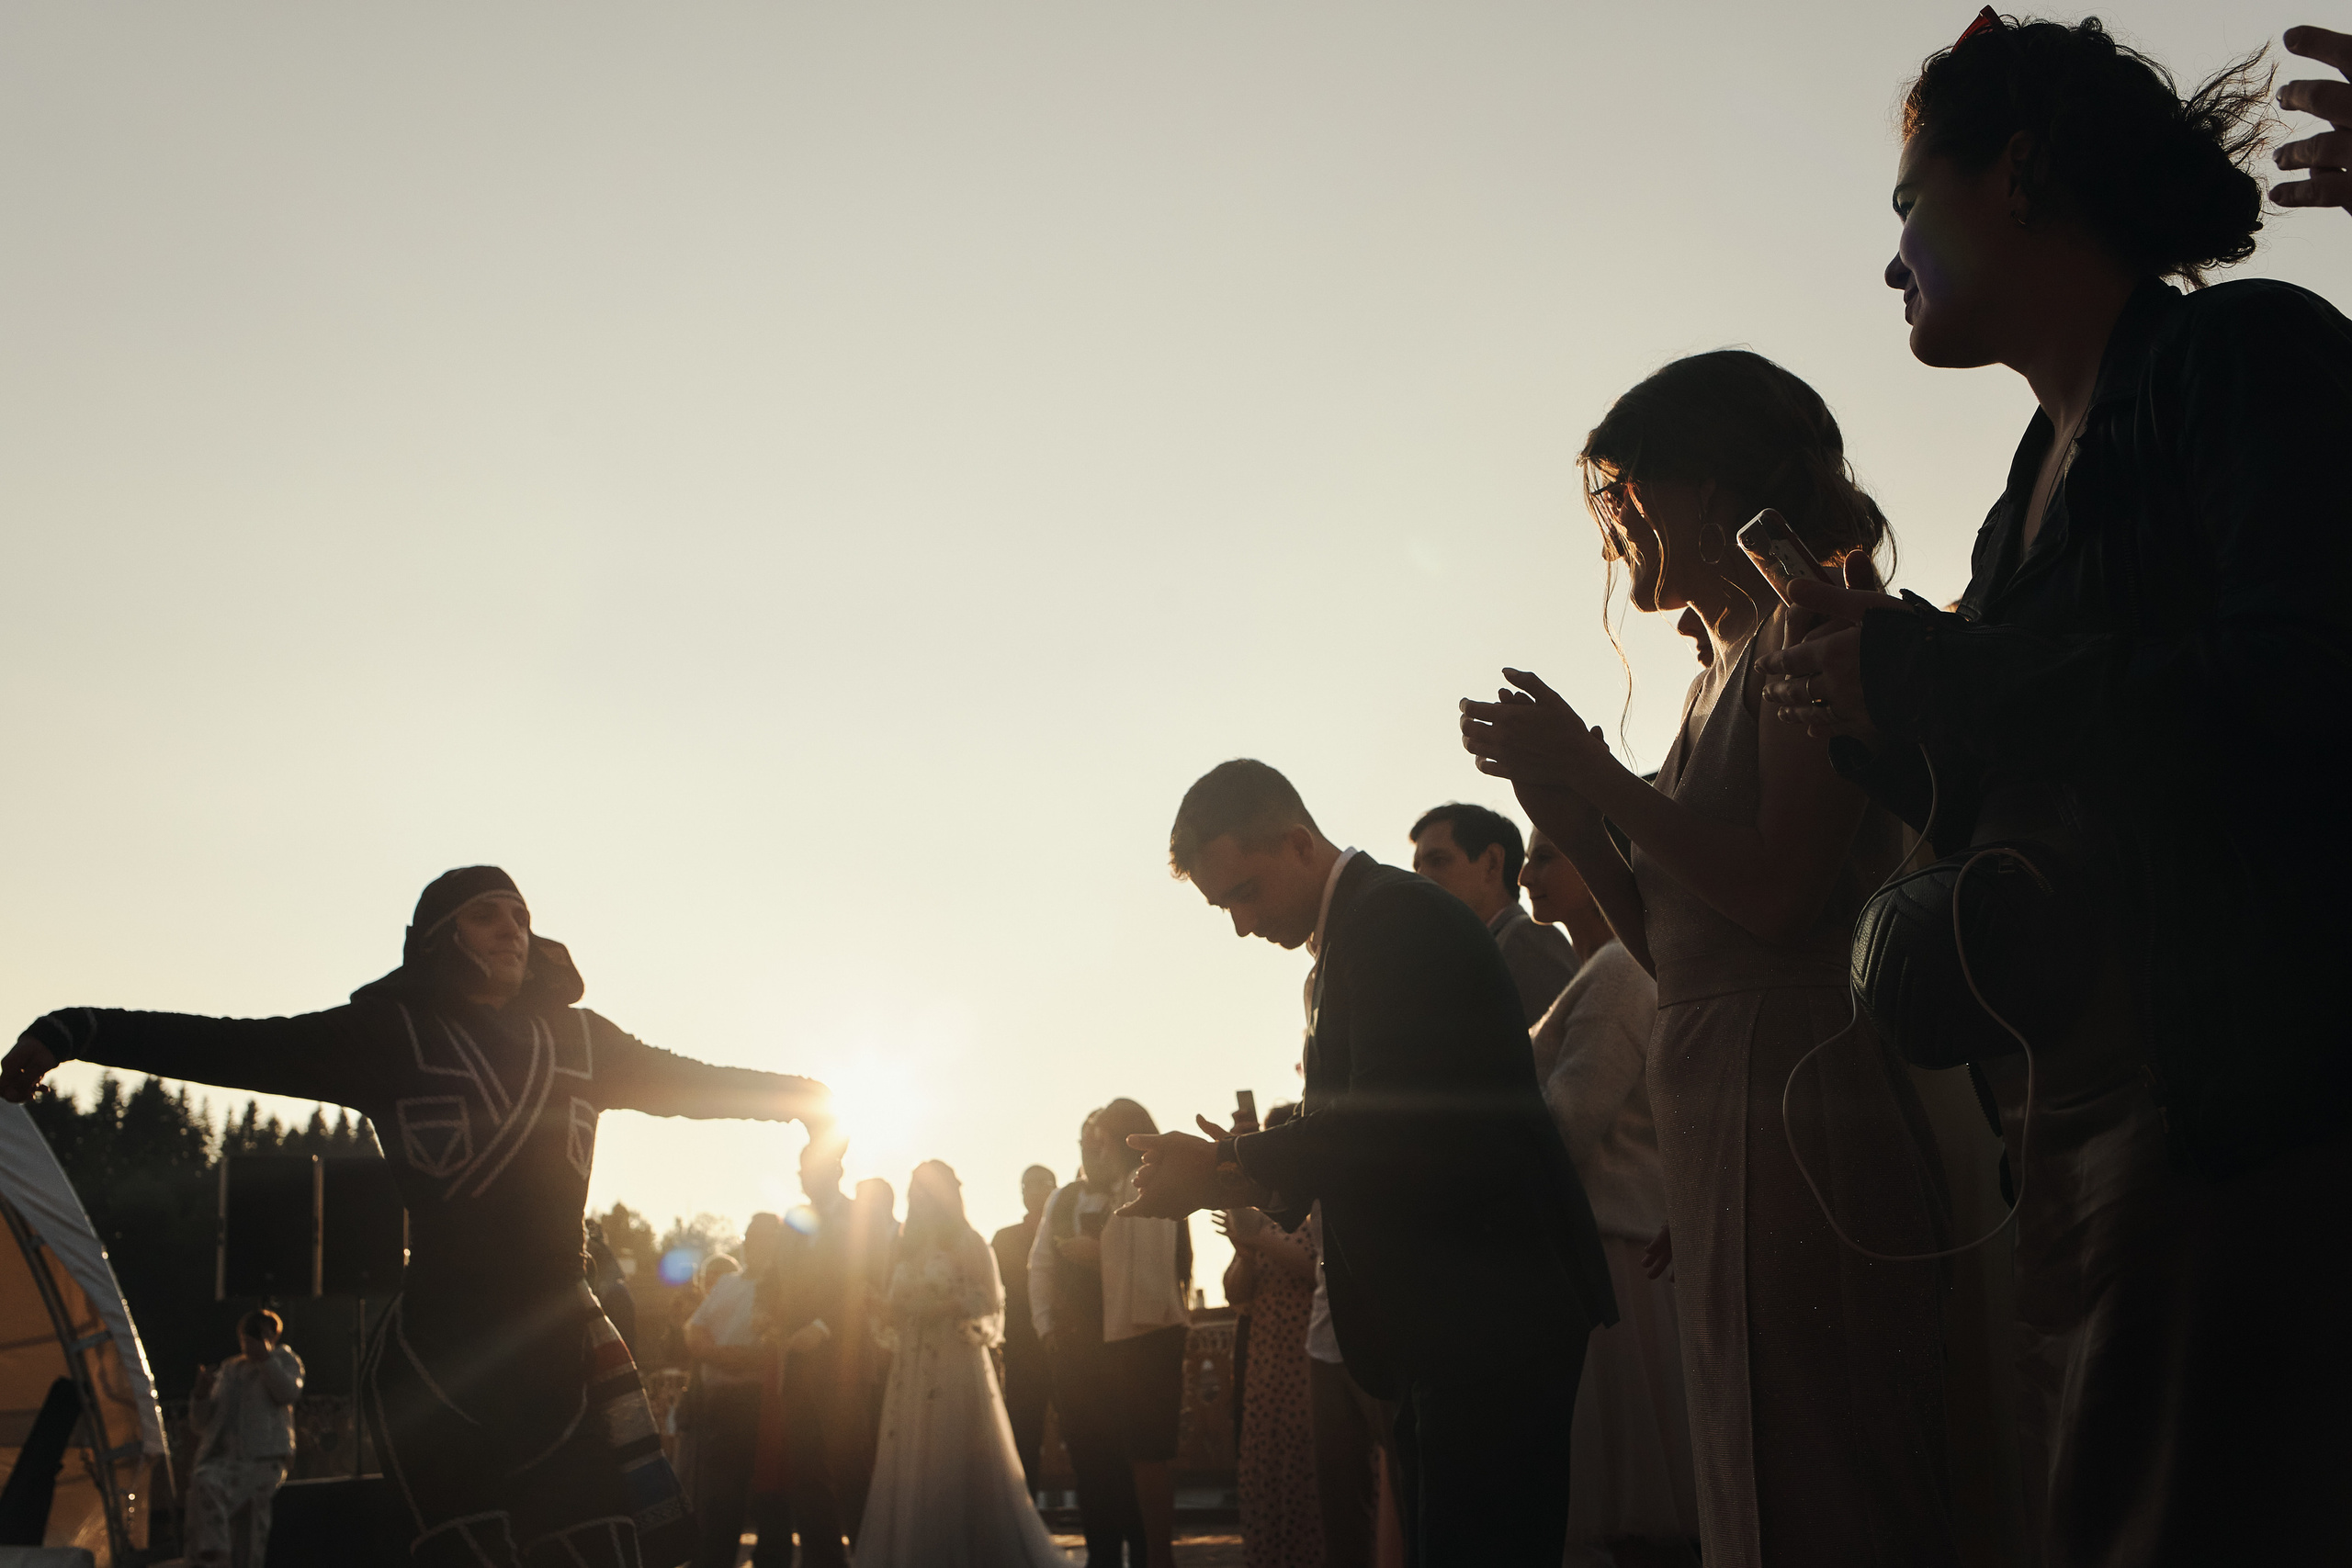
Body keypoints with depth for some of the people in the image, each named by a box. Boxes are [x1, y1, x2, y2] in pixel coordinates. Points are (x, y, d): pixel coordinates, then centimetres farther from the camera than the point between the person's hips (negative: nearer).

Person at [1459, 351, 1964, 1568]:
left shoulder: (1808, 622, -5)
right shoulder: (1718, 682, 20)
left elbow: (1777, 891, -18)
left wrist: (1593, 773, -8)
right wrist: (1568, 815, 8)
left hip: (1798, 1101, -9)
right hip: (1715, 1113, 9)